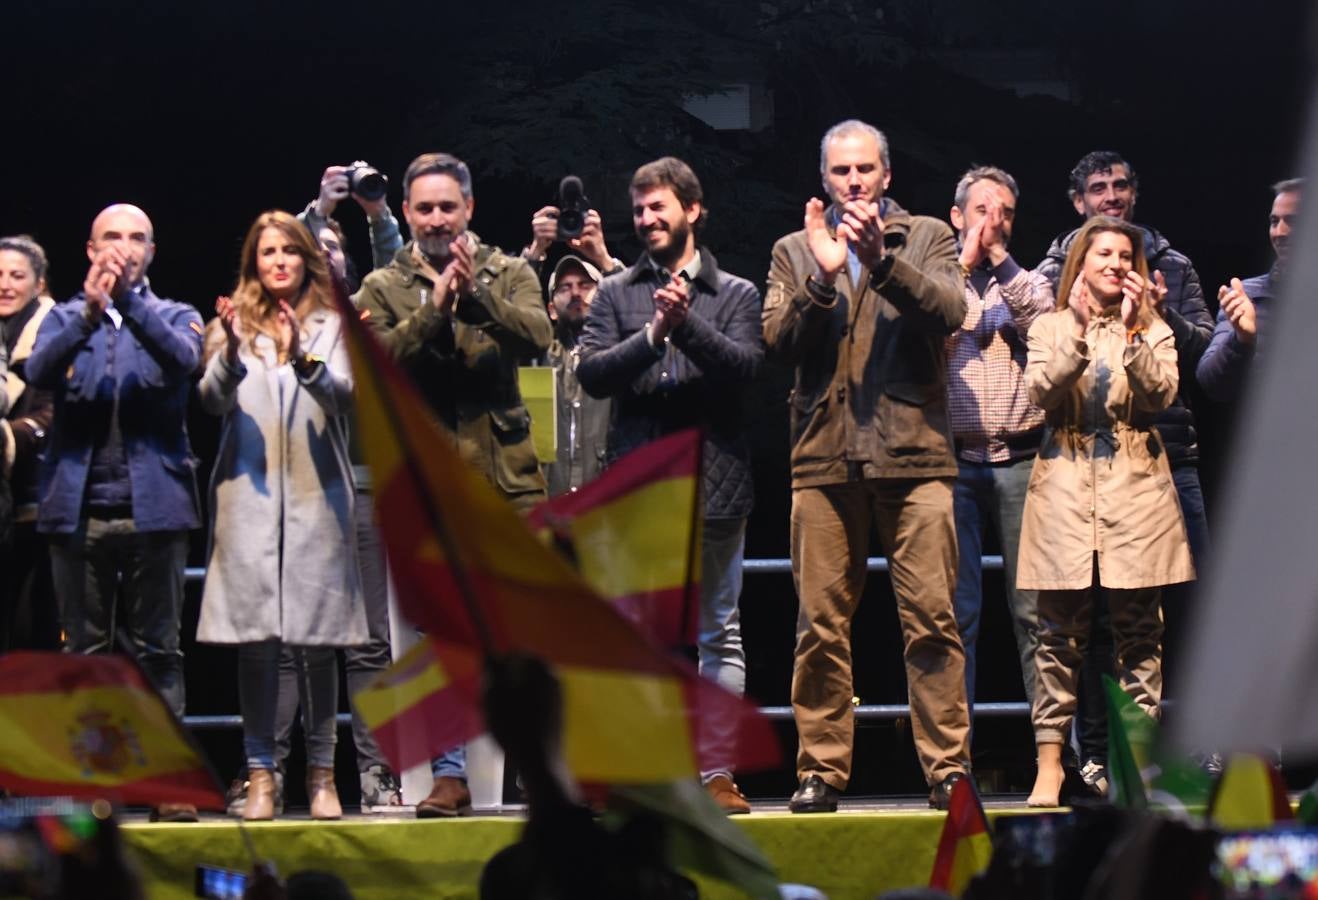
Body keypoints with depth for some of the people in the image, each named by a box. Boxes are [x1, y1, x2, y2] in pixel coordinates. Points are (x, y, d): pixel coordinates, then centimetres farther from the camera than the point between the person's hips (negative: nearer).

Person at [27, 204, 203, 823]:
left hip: (154, 508, -1)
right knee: (85, 652, 3)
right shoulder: (65, 318, 12)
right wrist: (89, 314, -25)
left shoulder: (173, 317, 11)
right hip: (79, 509, 1)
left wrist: (129, 301, -25)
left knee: (159, 650, 0)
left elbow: (184, 359, -12)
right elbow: (39, 371, -9)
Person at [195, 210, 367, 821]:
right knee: (254, 641, -2)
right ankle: (260, 775, 2)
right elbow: (213, 400, -2)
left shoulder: (330, 325, 9)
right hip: (249, 493, 1)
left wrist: (302, 360, -25)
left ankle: (321, 773, 6)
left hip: (316, 495, 0)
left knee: (317, 642, 0)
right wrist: (230, 356, -22)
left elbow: (343, 395, -6)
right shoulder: (234, 324, 11)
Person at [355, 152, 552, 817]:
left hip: (506, 475, 0)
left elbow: (535, 336, -11)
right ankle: (450, 774, 8)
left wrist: (477, 292, -25)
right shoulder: (384, 288, 9)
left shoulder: (509, 274, 9)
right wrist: (435, 307, -18)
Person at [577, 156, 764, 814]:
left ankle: (716, 771, 5)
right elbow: (592, 373, 0)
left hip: (713, 480, -1)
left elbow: (746, 366, -6)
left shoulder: (735, 295, 9)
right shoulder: (617, 295, 12)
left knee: (718, 633, 2)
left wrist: (687, 323, -18)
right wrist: (653, 334, -13)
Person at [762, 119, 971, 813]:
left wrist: (881, 260, -16)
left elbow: (950, 310, -5)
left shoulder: (927, 237, 13)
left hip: (913, 453, -1)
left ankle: (948, 768, -3)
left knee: (932, 619, -6)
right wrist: (823, 275, -12)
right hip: (824, 457, 2)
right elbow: (777, 339, 3)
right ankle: (822, 770, 6)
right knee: (820, 624, 0)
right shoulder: (794, 252, 17)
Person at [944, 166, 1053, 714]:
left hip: (1020, 459, 1)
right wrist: (965, 261, -6)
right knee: (956, 611, -1)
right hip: (954, 459, -1)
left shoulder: (1029, 283, 16)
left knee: (1034, 608, 0)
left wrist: (999, 258, -3)